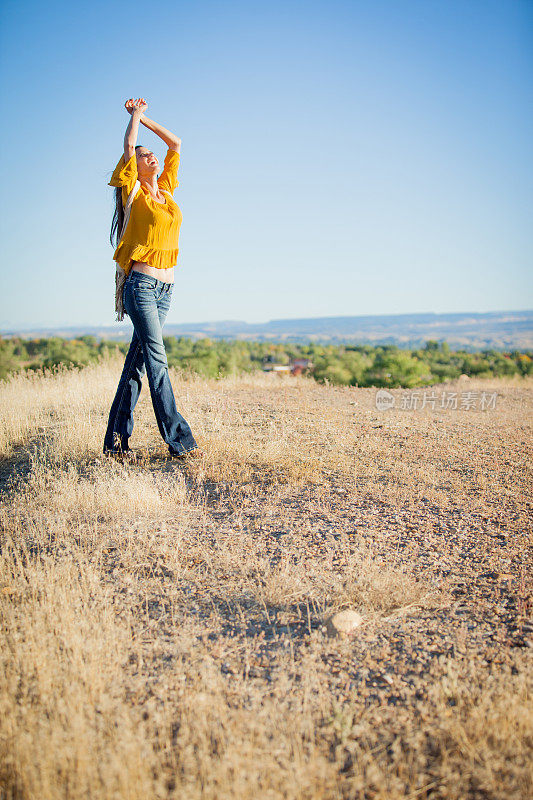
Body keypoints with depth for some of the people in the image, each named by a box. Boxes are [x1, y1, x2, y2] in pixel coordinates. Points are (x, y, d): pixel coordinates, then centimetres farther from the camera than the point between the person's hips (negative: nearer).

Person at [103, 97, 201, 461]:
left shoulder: (166, 188, 17)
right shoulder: (134, 193, 2)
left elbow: (176, 143, 23)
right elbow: (129, 146, -5)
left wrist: (145, 117, 24)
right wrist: (135, 114, 10)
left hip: (165, 287, 6)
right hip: (141, 284, -6)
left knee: (138, 358, 5)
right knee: (157, 359, -11)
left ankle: (117, 439, 9)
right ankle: (179, 440, -11)